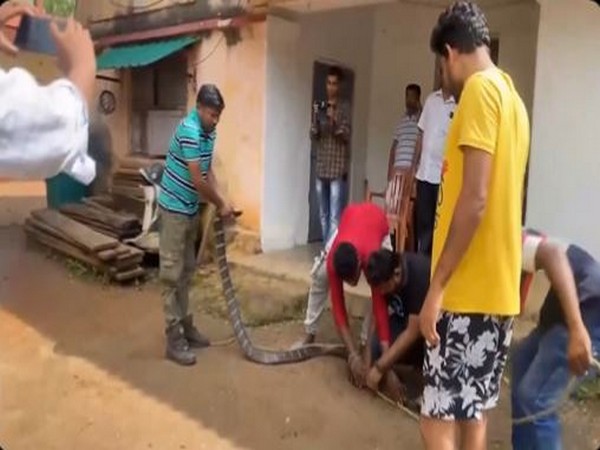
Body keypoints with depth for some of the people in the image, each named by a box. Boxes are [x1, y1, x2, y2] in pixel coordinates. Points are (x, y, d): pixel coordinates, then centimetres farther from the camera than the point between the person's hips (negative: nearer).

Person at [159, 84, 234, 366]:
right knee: (172, 274, -5)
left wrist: (219, 201, 0)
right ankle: (174, 339, 0)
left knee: (187, 271, 14)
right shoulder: (189, 131, -22)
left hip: (192, 208, 9)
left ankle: (185, 326, 25)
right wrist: (221, 205, -12)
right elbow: (197, 180, -23)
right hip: (175, 208, -9)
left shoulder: (209, 132, 7)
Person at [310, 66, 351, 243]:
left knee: (335, 216, -9)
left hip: (338, 168, -5)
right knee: (323, 215, 10)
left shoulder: (345, 107, 0)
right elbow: (313, 136, 8)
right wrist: (316, 118, -10)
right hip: (321, 167, 5)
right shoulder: (320, 106, 13)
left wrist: (334, 121, -25)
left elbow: (346, 135, -8)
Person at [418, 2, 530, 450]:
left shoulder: (480, 89, -11)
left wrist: (437, 286, -17)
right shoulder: (511, 95, 17)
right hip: (496, 289, 10)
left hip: (468, 293, -10)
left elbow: (474, 198, -20)